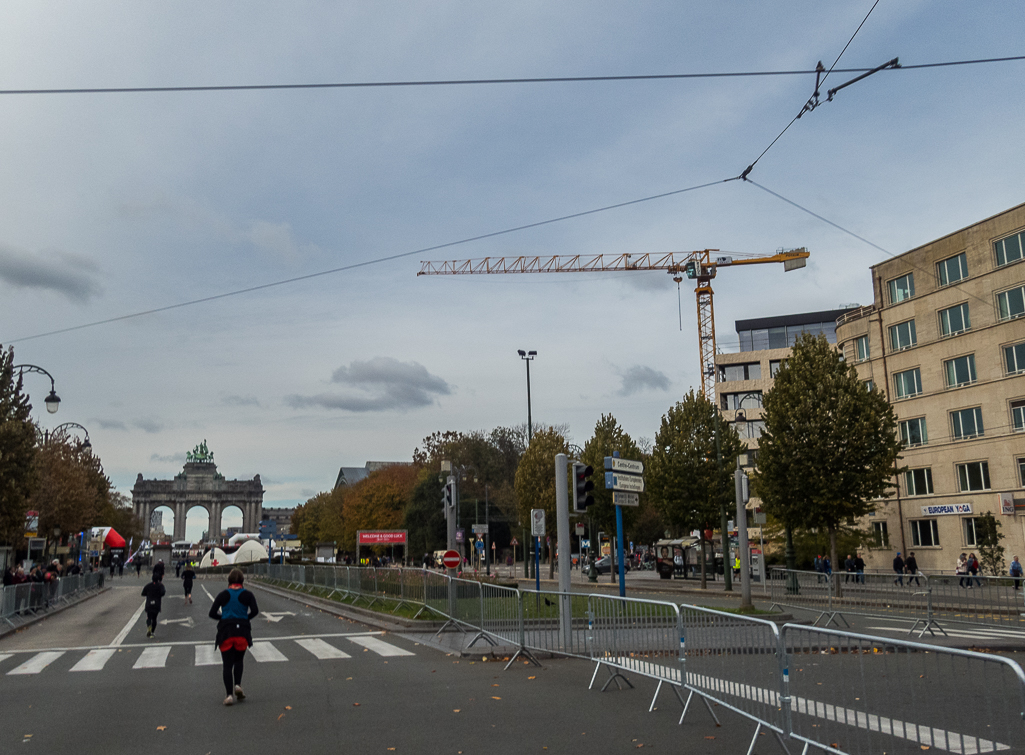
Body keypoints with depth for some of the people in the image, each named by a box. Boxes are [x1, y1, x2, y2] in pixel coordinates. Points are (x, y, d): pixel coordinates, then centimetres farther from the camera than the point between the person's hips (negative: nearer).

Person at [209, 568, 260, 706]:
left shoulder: (223, 595, 4)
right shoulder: (247, 595, 3)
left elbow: (212, 613, -2)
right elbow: (255, 611, -9)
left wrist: (223, 617, 13)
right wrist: (245, 618, 8)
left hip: (225, 632, 0)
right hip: (242, 631, 0)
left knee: (227, 665, 5)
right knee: (239, 661, 21)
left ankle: (230, 694, -7)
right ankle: (237, 685, 0)